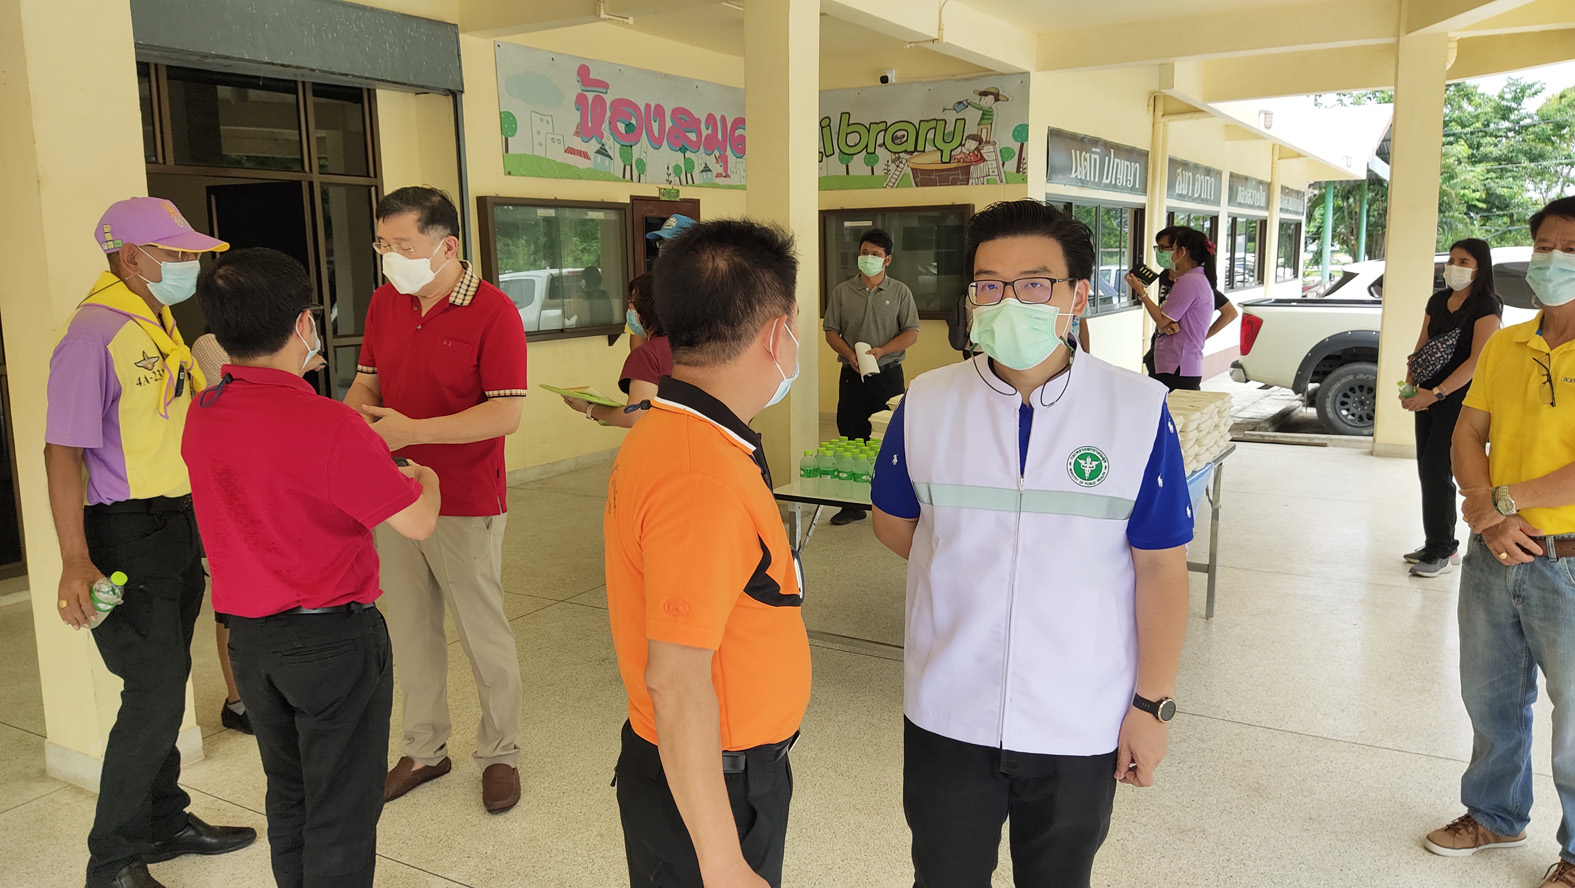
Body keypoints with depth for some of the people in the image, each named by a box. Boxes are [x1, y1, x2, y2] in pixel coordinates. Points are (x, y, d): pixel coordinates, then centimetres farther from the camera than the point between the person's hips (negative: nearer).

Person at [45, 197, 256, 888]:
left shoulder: (159, 322, 11)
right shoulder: (95, 333, -17)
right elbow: (62, 451, -20)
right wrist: (74, 562, -23)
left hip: (179, 525, 9)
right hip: (127, 532, -9)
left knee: (165, 685, 17)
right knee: (154, 695, -5)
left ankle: (164, 822, 33)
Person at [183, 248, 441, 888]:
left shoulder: (201, 416, -1)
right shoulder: (327, 425, -24)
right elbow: (418, 523, -18)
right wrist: (424, 478, 3)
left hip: (249, 637, 7)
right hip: (332, 637, -7)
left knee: (288, 793, 23)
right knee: (342, 810, 9)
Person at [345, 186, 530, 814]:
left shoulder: (492, 312, -14)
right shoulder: (384, 302, 6)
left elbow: (507, 414, -19)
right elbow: (368, 380, 15)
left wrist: (411, 430, -23)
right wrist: (350, 415, -8)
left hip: (466, 507, -6)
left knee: (484, 635, 7)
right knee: (411, 632, 15)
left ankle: (500, 754, 25)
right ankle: (424, 750, 32)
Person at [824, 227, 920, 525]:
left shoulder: (900, 292, 4)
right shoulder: (842, 291, 8)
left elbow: (911, 333, 0)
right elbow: (831, 331, 6)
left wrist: (882, 350, -15)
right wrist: (850, 355, -11)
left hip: (888, 375, -1)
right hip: (852, 376, 2)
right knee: (851, 439, 3)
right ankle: (852, 504, 11)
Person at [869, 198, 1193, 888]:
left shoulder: (1138, 410, -9)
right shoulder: (926, 403, -4)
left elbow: (1161, 567, -7)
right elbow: (893, 522, 9)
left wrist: (1152, 703, -7)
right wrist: (969, 574, 2)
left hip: (1082, 722, -1)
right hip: (948, 712, 1)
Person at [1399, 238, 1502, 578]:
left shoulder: (1486, 307, -11)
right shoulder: (1438, 301, 11)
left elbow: (1478, 360, -19)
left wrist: (1435, 393, -25)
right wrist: (1409, 387, -3)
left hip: (1458, 401, -7)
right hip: (1428, 398, 7)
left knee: (1437, 472, -8)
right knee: (1427, 470, 11)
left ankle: (1441, 551, 2)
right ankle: (1438, 545, 22)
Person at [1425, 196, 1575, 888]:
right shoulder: (1503, 346, 6)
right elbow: (1467, 438, 4)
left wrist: (1507, 500, -15)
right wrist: (1492, 519, -10)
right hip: (1494, 555, 5)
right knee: (1491, 701, 20)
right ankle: (1496, 816, 41)